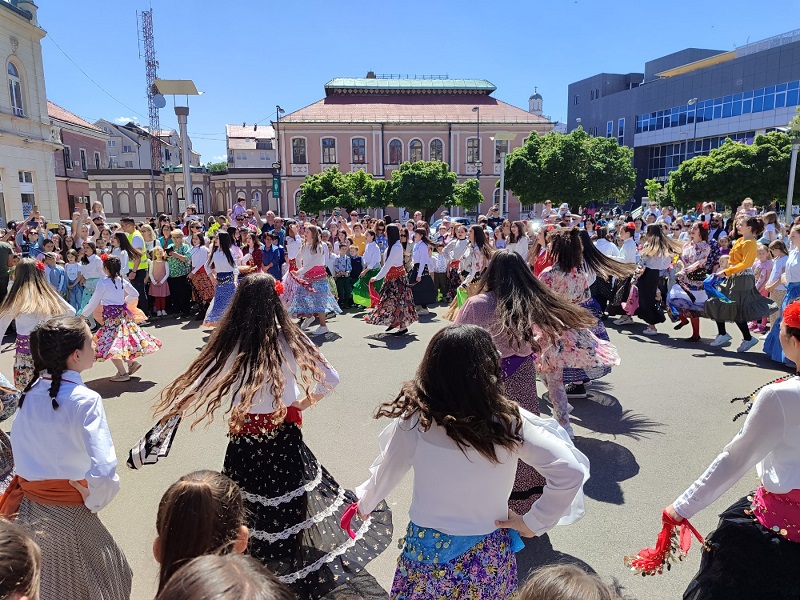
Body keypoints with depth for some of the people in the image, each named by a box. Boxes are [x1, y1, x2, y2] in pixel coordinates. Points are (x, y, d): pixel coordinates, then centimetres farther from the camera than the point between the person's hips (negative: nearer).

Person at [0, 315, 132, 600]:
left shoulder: (30, 392, -5)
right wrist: (95, 500, -13)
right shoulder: (84, 400, -25)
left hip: (26, 507, 6)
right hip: (67, 514, -6)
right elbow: (103, 472, -32)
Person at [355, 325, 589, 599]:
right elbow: (571, 471, -20)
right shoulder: (510, 419, -20)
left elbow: (384, 476, -4)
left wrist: (363, 503, 17)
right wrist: (533, 523, -7)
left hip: (429, 550, -1)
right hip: (489, 555, 1)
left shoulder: (414, 420, -21)